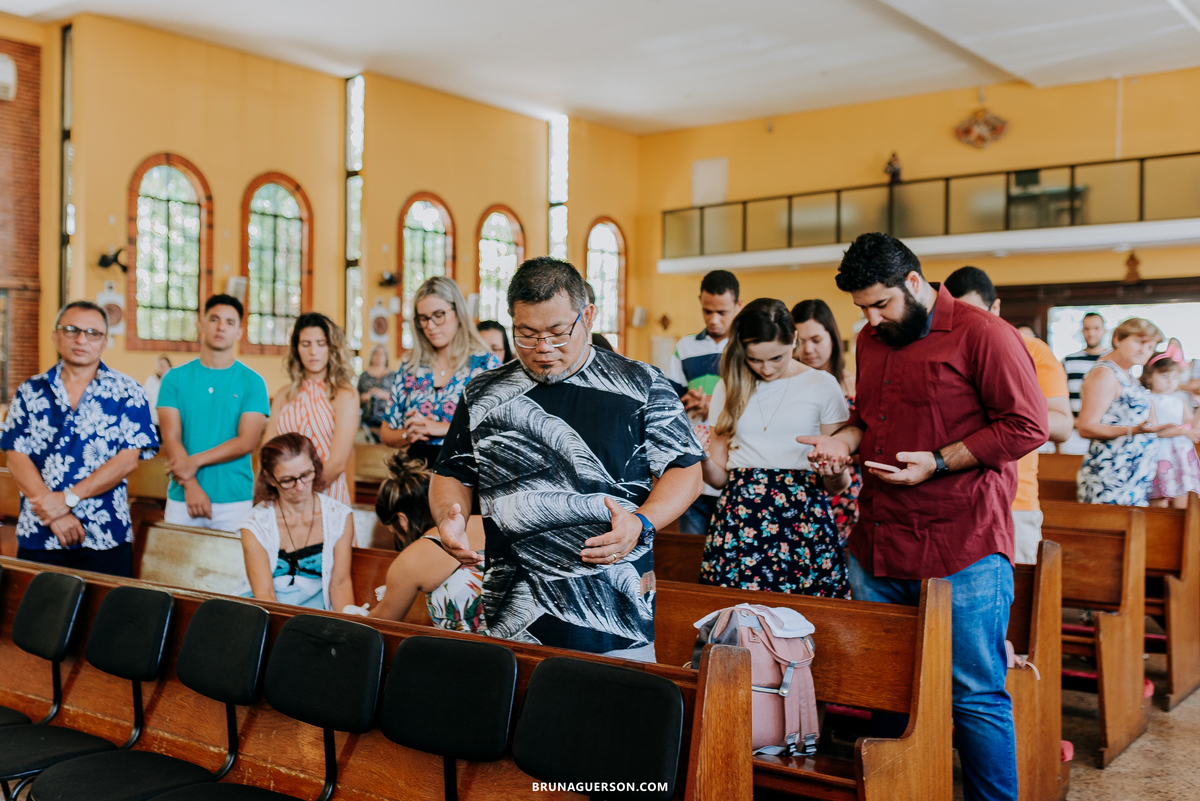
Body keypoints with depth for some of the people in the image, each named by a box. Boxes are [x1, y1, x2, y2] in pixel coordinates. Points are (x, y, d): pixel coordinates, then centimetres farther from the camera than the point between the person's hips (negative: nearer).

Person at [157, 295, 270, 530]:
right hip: (181, 499, 1)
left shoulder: (252, 382, 3)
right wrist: (191, 486, -14)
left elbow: (247, 441, -6)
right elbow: (171, 437, -2)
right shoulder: (175, 378, 7)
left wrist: (195, 461, -15)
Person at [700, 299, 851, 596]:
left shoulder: (823, 385, 4)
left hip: (804, 518, -1)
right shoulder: (729, 387, 11)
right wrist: (702, 457, -9)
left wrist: (836, 473, -16)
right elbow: (719, 476, 11)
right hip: (738, 516, 2)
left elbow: (834, 486, 6)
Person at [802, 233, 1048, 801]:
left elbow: (1028, 426, -11)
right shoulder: (870, 340, 15)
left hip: (962, 550, -7)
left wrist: (937, 463, -17)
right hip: (875, 544, 7)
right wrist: (845, 440, 6)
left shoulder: (981, 334, -8)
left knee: (975, 695, -1)